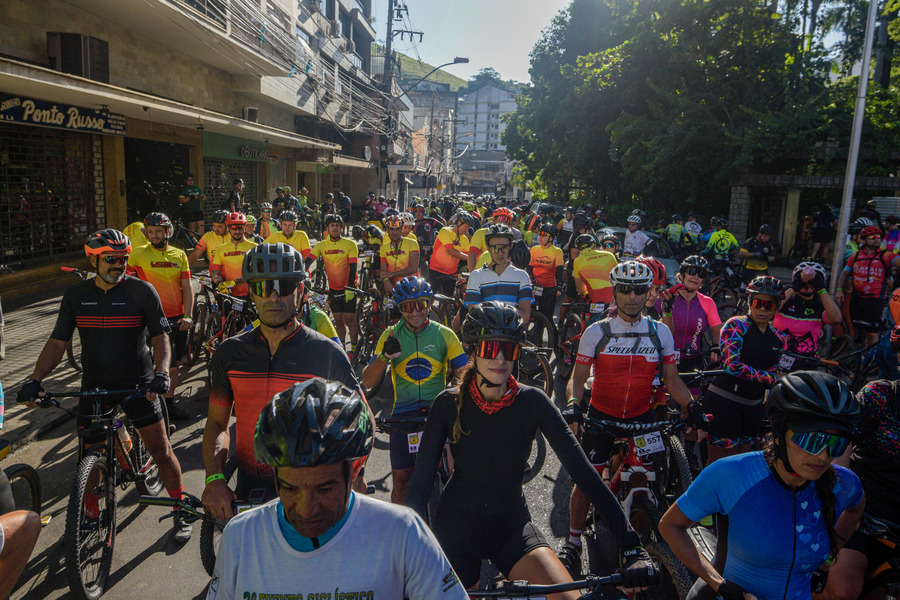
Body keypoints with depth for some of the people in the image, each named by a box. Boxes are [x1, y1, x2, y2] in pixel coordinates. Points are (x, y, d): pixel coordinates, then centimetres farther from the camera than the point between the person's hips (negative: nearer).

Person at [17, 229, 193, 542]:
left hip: (137, 383, -3)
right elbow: (57, 342, 2)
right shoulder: (76, 295, 1)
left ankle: (181, 512, 15)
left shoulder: (142, 291, -8)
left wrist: (161, 373, -25)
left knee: (161, 450, -1)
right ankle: (90, 514, 32)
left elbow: (160, 338, -9)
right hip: (94, 386, 3)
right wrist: (34, 380, -10)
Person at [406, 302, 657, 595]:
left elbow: (582, 469, -18)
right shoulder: (449, 403, -14)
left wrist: (631, 546, -23)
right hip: (457, 528, 0)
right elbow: (421, 478, -13)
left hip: (512, 527, 1)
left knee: (571, 595, -16)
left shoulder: (531, 401, -14)